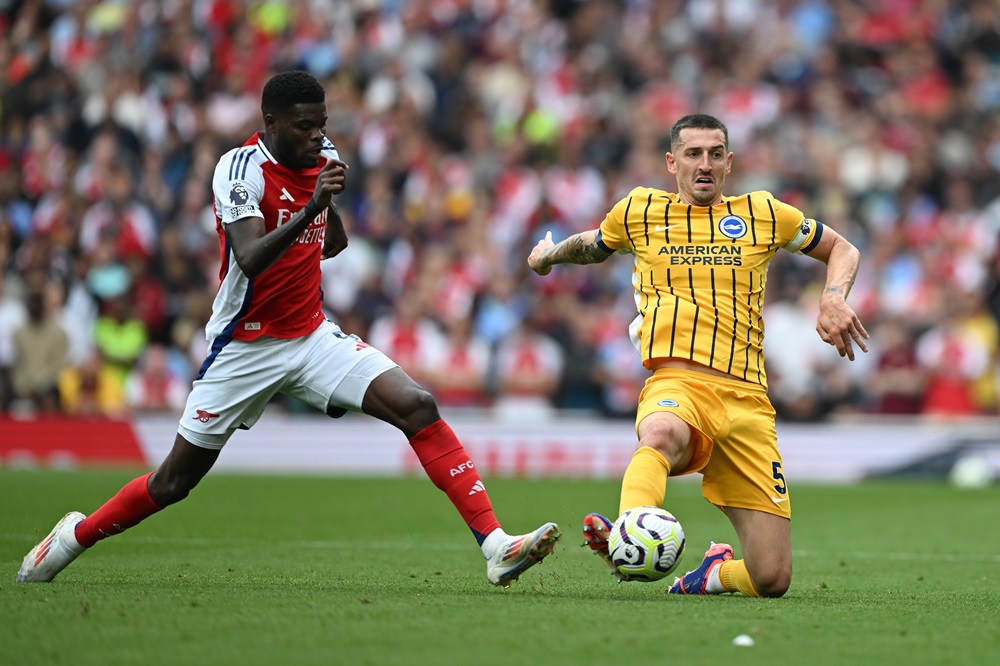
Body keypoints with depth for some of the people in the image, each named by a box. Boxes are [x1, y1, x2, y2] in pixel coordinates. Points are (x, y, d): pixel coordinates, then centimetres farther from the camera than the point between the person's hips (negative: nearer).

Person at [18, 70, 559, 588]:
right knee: (175, 481, 6)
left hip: (311, 335, 5)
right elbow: (250, 260, -34)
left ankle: (495, 545, -21)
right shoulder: (240, 169, -18)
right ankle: (75, 535, 33)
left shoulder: (324, 157, 2)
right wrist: (308, 210, -44)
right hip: (244, 347, -5)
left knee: (418, 408, -17)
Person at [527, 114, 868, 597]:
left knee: (772, 579, -7)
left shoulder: (763, 214, 15)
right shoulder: (639, 211, 16)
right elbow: (594, 245, 39)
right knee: (661, 435, -44)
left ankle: (717, 572, 27)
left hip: (747, 399, 2)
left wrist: (833, 299, 8)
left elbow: (841, 249, 26)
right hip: (676, 385, -2)